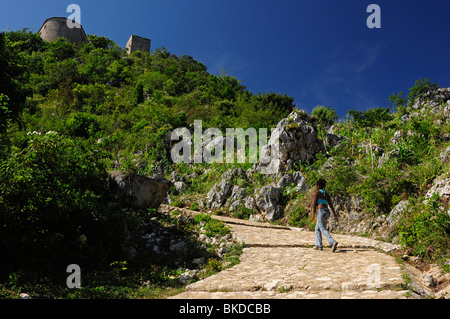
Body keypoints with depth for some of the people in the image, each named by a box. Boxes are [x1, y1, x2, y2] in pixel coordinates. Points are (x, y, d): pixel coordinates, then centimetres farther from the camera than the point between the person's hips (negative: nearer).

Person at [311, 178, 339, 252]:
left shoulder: (317, 192, -1)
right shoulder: (326, 194, 18)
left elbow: (314, 203, -8)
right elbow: (331, 205, 15)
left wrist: (313, 214, -8)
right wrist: (335, 215, 13)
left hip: (321, 211, -8)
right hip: (327, 212, 8)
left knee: (323, 229, -13)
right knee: (317, 228, 18)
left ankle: (333, 242, -33)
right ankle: (318, 245, 16)